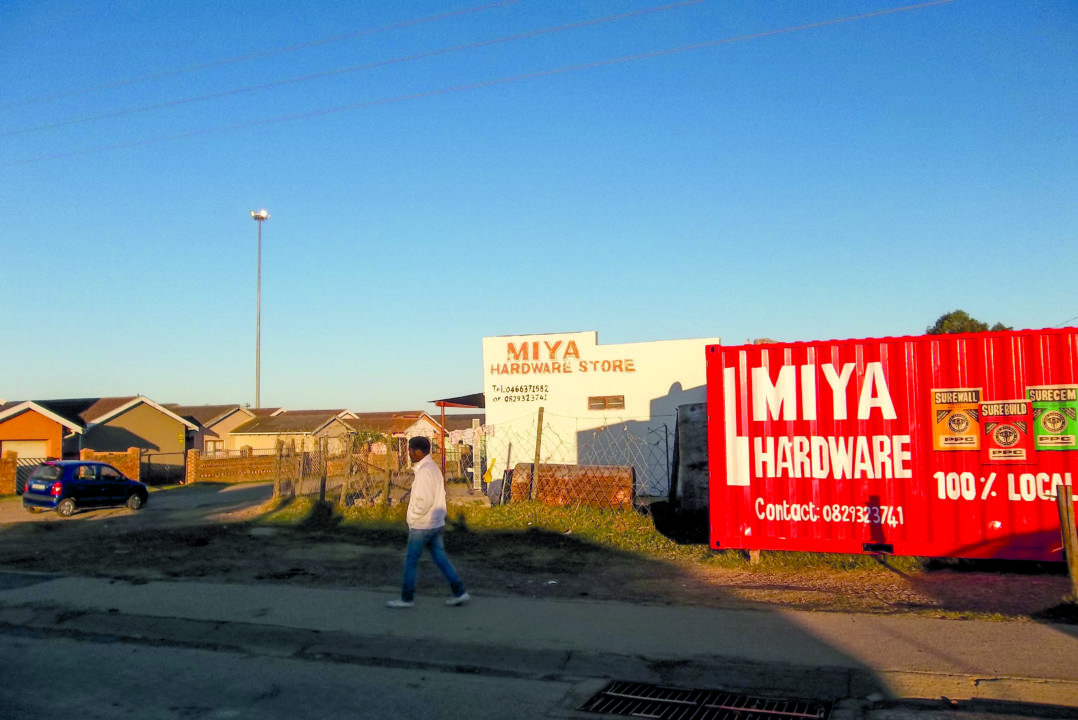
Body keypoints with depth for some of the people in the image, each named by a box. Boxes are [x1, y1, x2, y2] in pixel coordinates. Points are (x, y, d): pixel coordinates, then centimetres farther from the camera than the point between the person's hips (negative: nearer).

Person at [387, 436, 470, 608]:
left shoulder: (424, 472, -20)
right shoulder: (433, 468, 10)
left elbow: (424, 500, -26)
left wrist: (412, 518, -13)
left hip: (422, 525, -9)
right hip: (436, 523, 9)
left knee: (410, 561, 5)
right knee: (440, 558, 12)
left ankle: (407, 598, 14)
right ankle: (459, 593, 10)